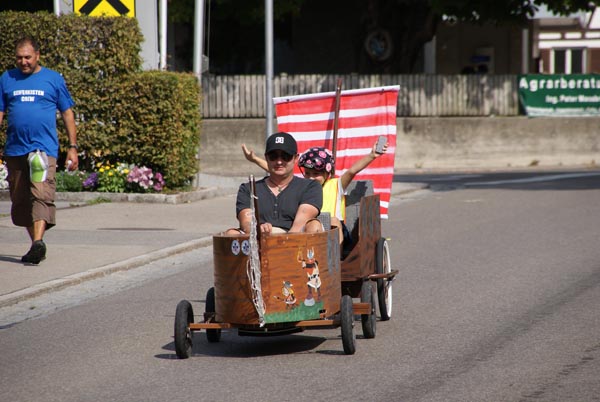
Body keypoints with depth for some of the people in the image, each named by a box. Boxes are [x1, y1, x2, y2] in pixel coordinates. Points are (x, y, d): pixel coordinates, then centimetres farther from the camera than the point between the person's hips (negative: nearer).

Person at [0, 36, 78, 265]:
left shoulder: (53, 79, 6)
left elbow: (67, 114, 10)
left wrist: (73, 147, 7)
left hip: (44, 148, -4)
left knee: (41, 194, -19)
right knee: (20, 200, 8)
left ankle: (38, 243, -30)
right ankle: (36, 244, 20)